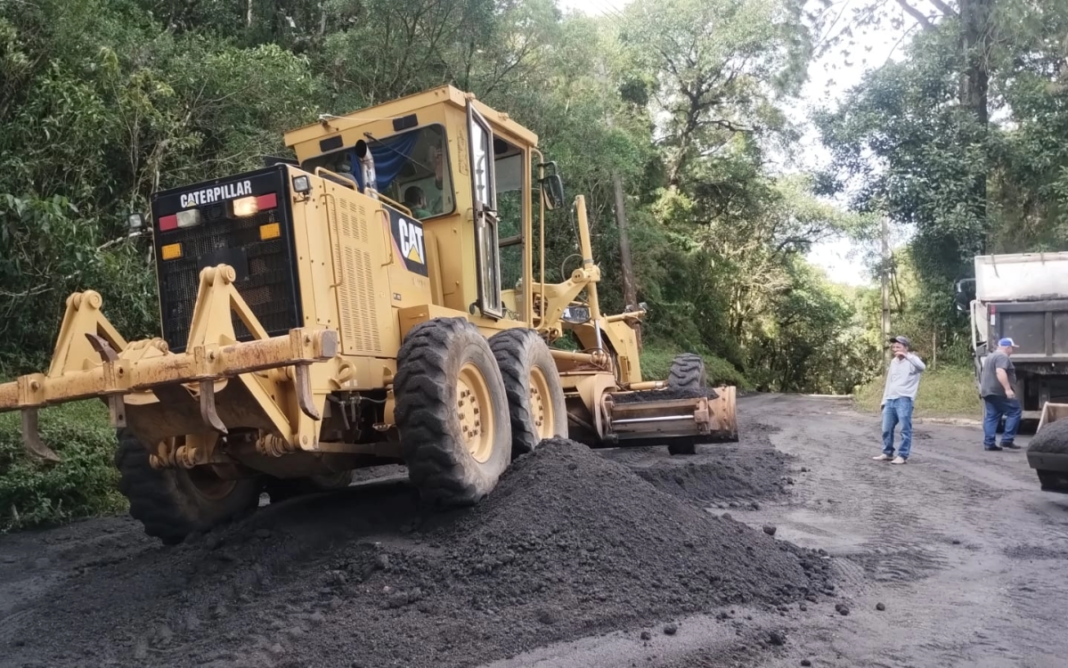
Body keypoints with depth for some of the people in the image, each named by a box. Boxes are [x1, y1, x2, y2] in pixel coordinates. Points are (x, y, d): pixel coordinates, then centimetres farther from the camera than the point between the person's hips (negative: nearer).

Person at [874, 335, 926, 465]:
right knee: (886, 429, 9)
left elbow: (922, 367, -26)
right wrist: (884, 400, 19)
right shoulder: (893, 362, 19)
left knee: (905, 429, -4)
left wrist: (906, 355, -23)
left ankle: (903, 456, -1)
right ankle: (887, 453, 19)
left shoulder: (912, 360, -2)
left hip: (904, 400, -7)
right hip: (890, 400, 7)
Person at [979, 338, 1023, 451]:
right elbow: (1000, 372, -25)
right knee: (1015, 412, -3)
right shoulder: (1002, 357, -11)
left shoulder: (990, 356, 22)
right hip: (999, 392, -10)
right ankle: (1007, 440, -7)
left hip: (988, 392, 10)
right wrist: (1008, 389, -28)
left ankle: (989, 443, 1)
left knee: (991, 417, 6)